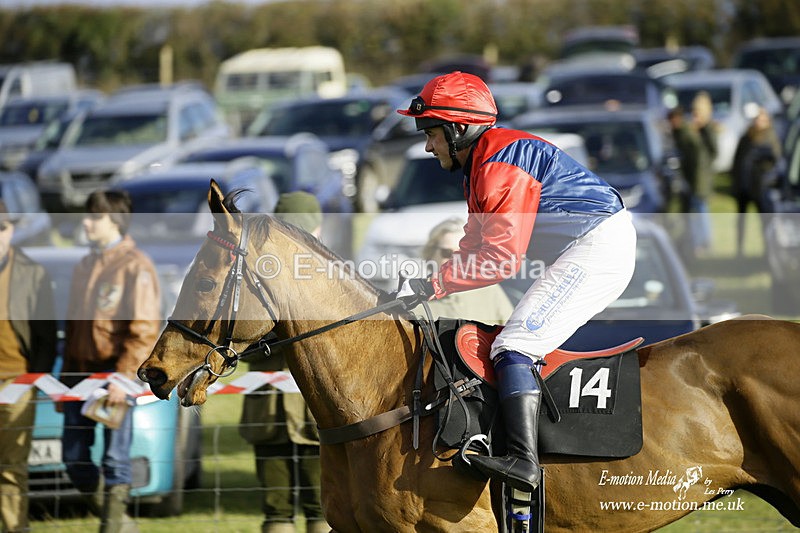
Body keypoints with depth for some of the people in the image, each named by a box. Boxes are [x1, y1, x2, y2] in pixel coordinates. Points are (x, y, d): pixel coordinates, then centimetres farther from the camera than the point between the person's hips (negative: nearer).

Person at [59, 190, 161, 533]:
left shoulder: (135, 266, -6)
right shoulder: (85, 267, 18)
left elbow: (145, 330, -13)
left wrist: (123, 377, -19)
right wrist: (65, 378, 17)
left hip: (114, 374, -8)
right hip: (80, 373, 8)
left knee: (115, 459, -6)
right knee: (74, 458, 5)